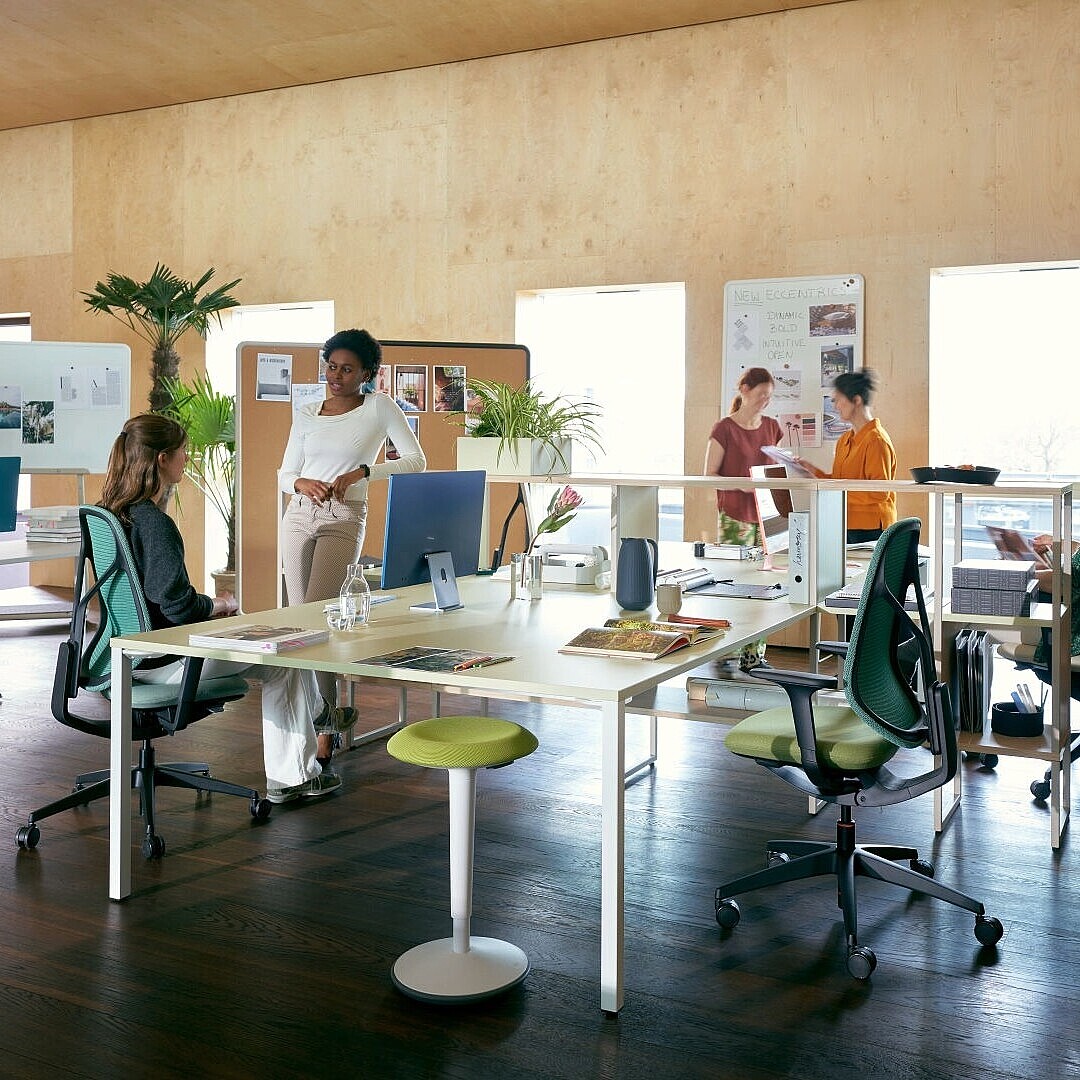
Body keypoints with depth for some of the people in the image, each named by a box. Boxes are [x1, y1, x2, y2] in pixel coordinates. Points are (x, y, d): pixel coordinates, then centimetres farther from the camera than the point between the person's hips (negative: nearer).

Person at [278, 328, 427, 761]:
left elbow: (416, 461, -6)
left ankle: (326, 727, -9)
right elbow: (284, 474, 15)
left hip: (344, 521, -5)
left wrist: (361, 473, -16)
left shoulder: (379, 407, 1)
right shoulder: (305, 415, 12)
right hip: (298, 518, 5)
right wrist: (303, 483, -9)